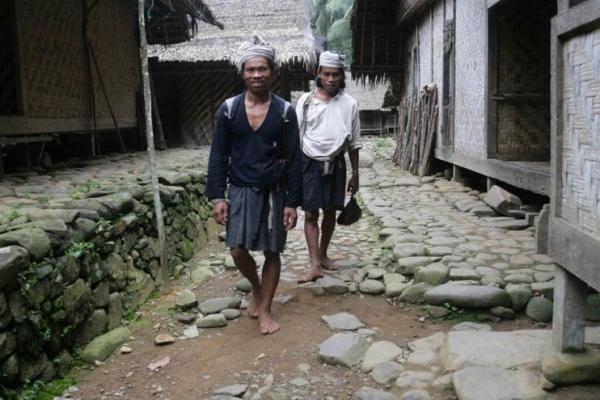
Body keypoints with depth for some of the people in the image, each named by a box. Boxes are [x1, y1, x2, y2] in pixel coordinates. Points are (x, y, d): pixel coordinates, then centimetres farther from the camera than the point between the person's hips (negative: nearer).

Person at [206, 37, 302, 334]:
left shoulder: (285, 111, -4)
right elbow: (218, 156, 1)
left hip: (274, 192, 0)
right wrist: (217, 196, -6)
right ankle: (256, 288, 27)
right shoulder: (228, 109, -1)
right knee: (238, 250, -5)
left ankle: (265, 309, 20)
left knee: (272, 252, 5)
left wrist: (293, 202, -6)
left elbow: (293, 160, -3)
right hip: (241, 190, 1)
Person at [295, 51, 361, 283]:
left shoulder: (349, 104, -1)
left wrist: (355, 173, 7)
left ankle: (323, 255, 29)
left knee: (330, 212, 11)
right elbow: (296, 137, 1)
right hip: (310, 163, -1)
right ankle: (315, 265, -5)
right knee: (310, 214, -5)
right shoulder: (306, 100, -3)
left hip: (335, 164, 2)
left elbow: (354, 142, 5)